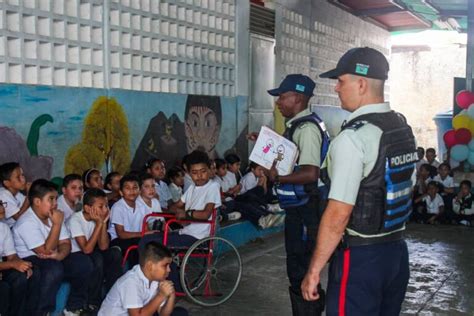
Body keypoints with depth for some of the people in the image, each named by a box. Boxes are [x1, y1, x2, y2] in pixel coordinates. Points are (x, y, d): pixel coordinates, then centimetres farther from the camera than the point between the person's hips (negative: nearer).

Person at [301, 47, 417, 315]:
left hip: (360, 256, -8)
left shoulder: (353, 138, -21)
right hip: (397, 250, 8)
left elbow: (338, 214, -23)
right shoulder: (404, 128, 5)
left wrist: (314, 270, -16)